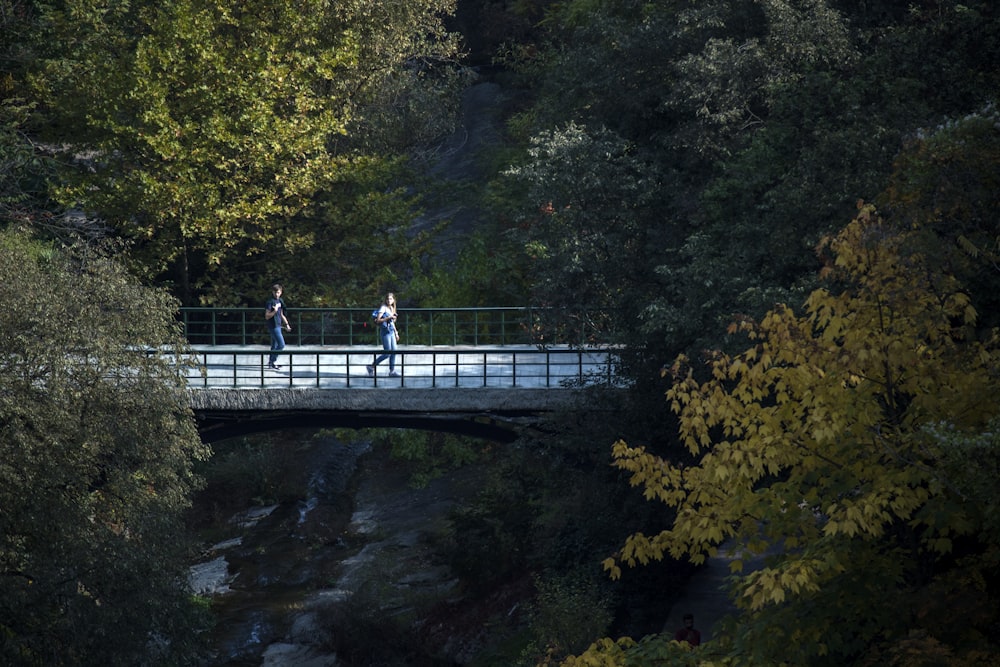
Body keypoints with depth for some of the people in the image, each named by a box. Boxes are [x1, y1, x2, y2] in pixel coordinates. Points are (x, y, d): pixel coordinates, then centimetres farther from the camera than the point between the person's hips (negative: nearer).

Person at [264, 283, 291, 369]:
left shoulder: (280, 301, 11)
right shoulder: (270, 302, -15)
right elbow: (267, 316, -17)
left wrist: (286, 324, 23)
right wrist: (274, 311, -30)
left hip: (278, 326, 9)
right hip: (273, 326, -9)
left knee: (274, 346, 14)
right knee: (281, 345, -11)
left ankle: (270, 363, 23)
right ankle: (272, 362, -4)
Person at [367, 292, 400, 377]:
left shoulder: (391, 309, 14)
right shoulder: (383, 308, -10)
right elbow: (378, 320, -18)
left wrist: (396, 333, 24)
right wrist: (388, 318, -25)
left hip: (391, 332, 8)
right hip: (385, 332, -8)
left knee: (394, 351, 4)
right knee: (387, 353, -8)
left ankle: (392, 371, 10)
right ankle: (371, 367, 3)